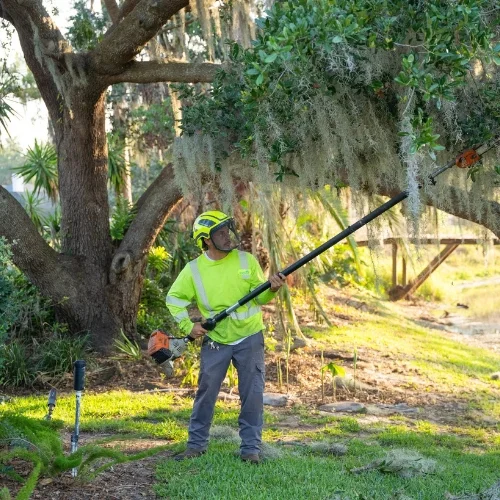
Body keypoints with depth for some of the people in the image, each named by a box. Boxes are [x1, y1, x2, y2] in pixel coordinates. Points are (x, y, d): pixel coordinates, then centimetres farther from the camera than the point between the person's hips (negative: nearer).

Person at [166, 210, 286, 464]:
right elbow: (174, 298, 2)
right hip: (215, 341, 0)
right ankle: (196, 444, 20)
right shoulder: (194, 269, -5)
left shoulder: (246, 261, -4)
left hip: (249, 338, 0)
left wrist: (271, 289, -22)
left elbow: (259, 297, -2)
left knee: (253, 394, -1)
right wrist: (188, 326, -8)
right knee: (206, 392, 6)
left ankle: (251, 448, 9)